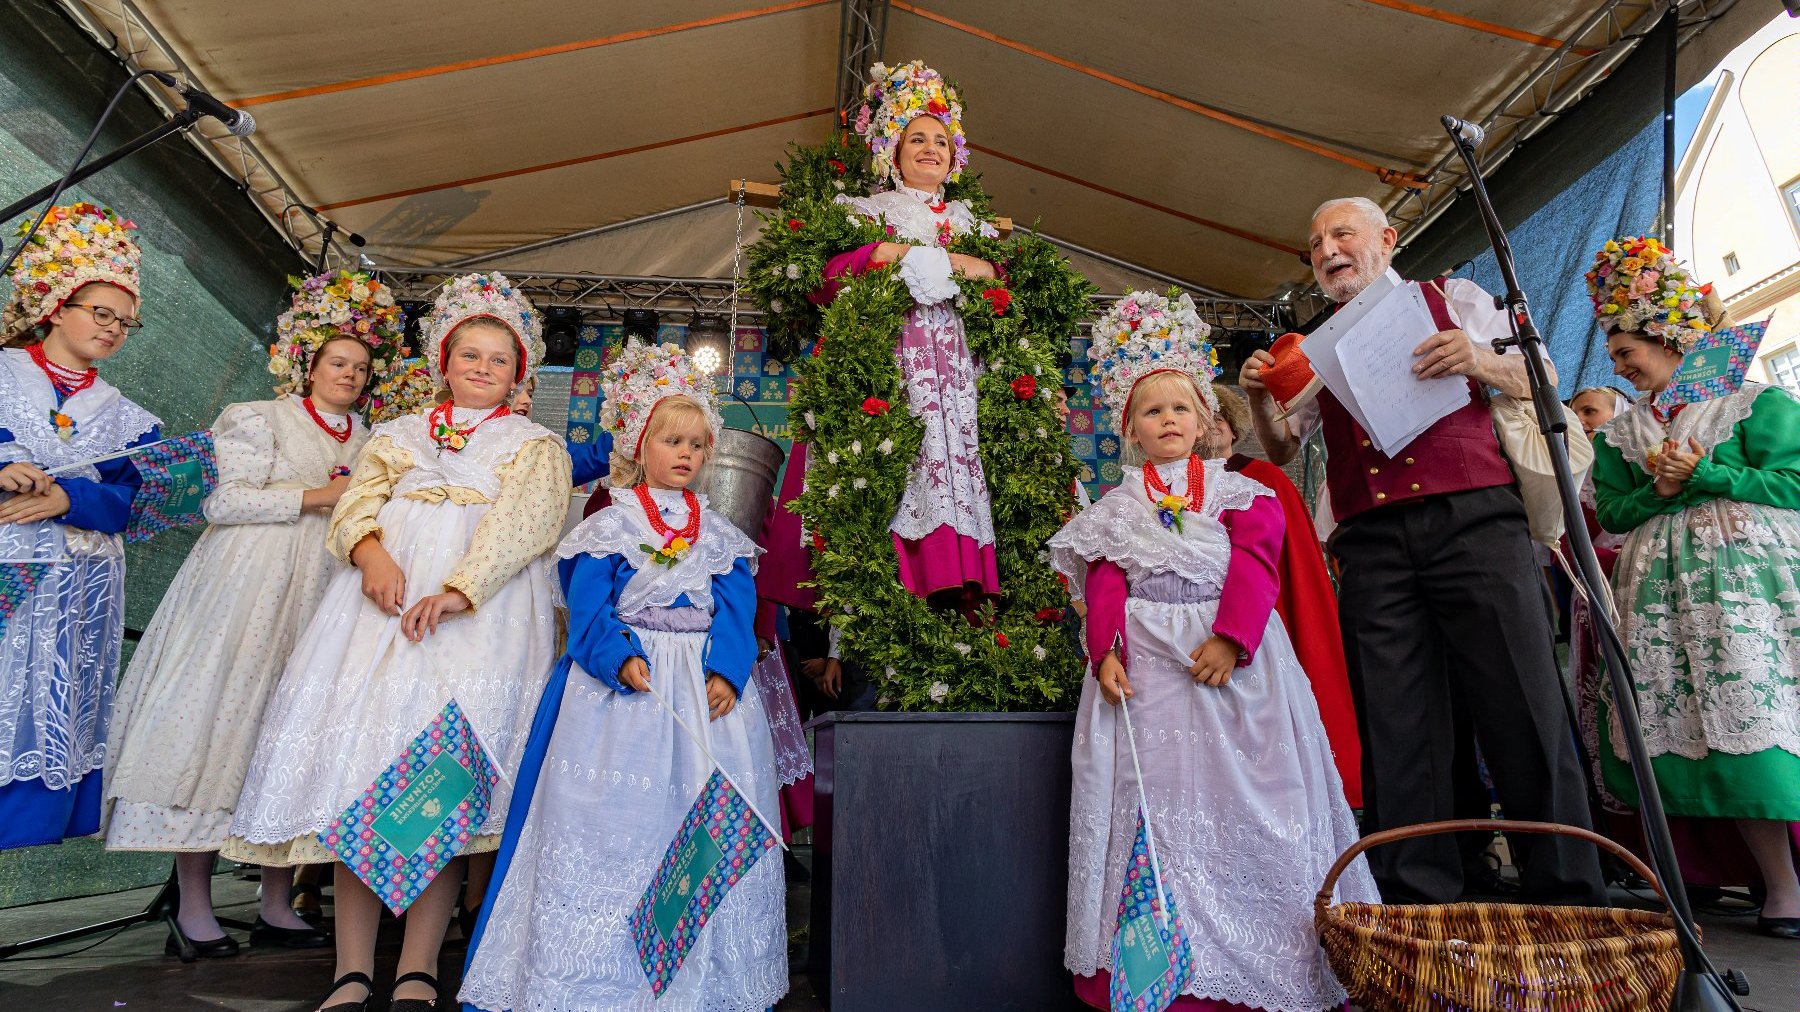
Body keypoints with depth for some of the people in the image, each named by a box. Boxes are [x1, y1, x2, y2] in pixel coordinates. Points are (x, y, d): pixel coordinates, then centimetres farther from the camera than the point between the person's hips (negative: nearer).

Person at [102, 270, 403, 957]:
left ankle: (276, 906, 8)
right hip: (249, 591, -4)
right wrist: (318, 496, -11)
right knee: (221, 722, -5)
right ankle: (193, 908, 5)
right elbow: (225, 501, -8)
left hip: (323, 602, 5)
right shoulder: (261, 419, 4)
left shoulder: (368, 442, 19)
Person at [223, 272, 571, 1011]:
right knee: (359, 777, -5)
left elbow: (520, 524, -2)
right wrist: (370, 551, -12)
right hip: (385, 592, 3)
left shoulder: (534, 445, 14)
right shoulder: (397, 433, 25)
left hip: (483, 609, -3)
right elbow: (356, 502, 11)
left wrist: (457, 591, -18)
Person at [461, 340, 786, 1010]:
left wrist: (725, 673, -16)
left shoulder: (721, 537, 10)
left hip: (706, 688, 3)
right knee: (611, 822, -2)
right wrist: (622, 657, -23)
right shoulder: (609, 527, 3)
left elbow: (736, 613, 1)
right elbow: (588, 612, -5)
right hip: (622, 685, -2)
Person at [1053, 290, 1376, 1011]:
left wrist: (1230, 637, -17)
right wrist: (1106, 650, -13)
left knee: (1246, 797, 1)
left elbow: (1255, 566, -2)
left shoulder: (1238, 492, 10)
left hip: (1232, 655, 0)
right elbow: (1105, 584, 3)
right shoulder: (1116, 508, 12)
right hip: (1144, 664, 0)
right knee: (1156, 796, 0)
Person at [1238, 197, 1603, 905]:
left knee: (1524, 712, -6)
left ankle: (1568, 897, 6)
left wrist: (1480, 360, -6)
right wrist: (1258, 397, 0)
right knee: (1397, 733, -1)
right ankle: (1418, 906, 7)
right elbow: (1281, 450, 21)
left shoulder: (1454, 300, 17)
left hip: (1473, 520, -2)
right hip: (1372, 546, 2)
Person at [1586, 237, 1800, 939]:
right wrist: (1659, 489, -6)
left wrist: (1702, 473, -9)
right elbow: (1611, 513, 12)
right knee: (1711, 725, -4)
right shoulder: (1618, 433, 18)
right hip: (1663, 589, 3)